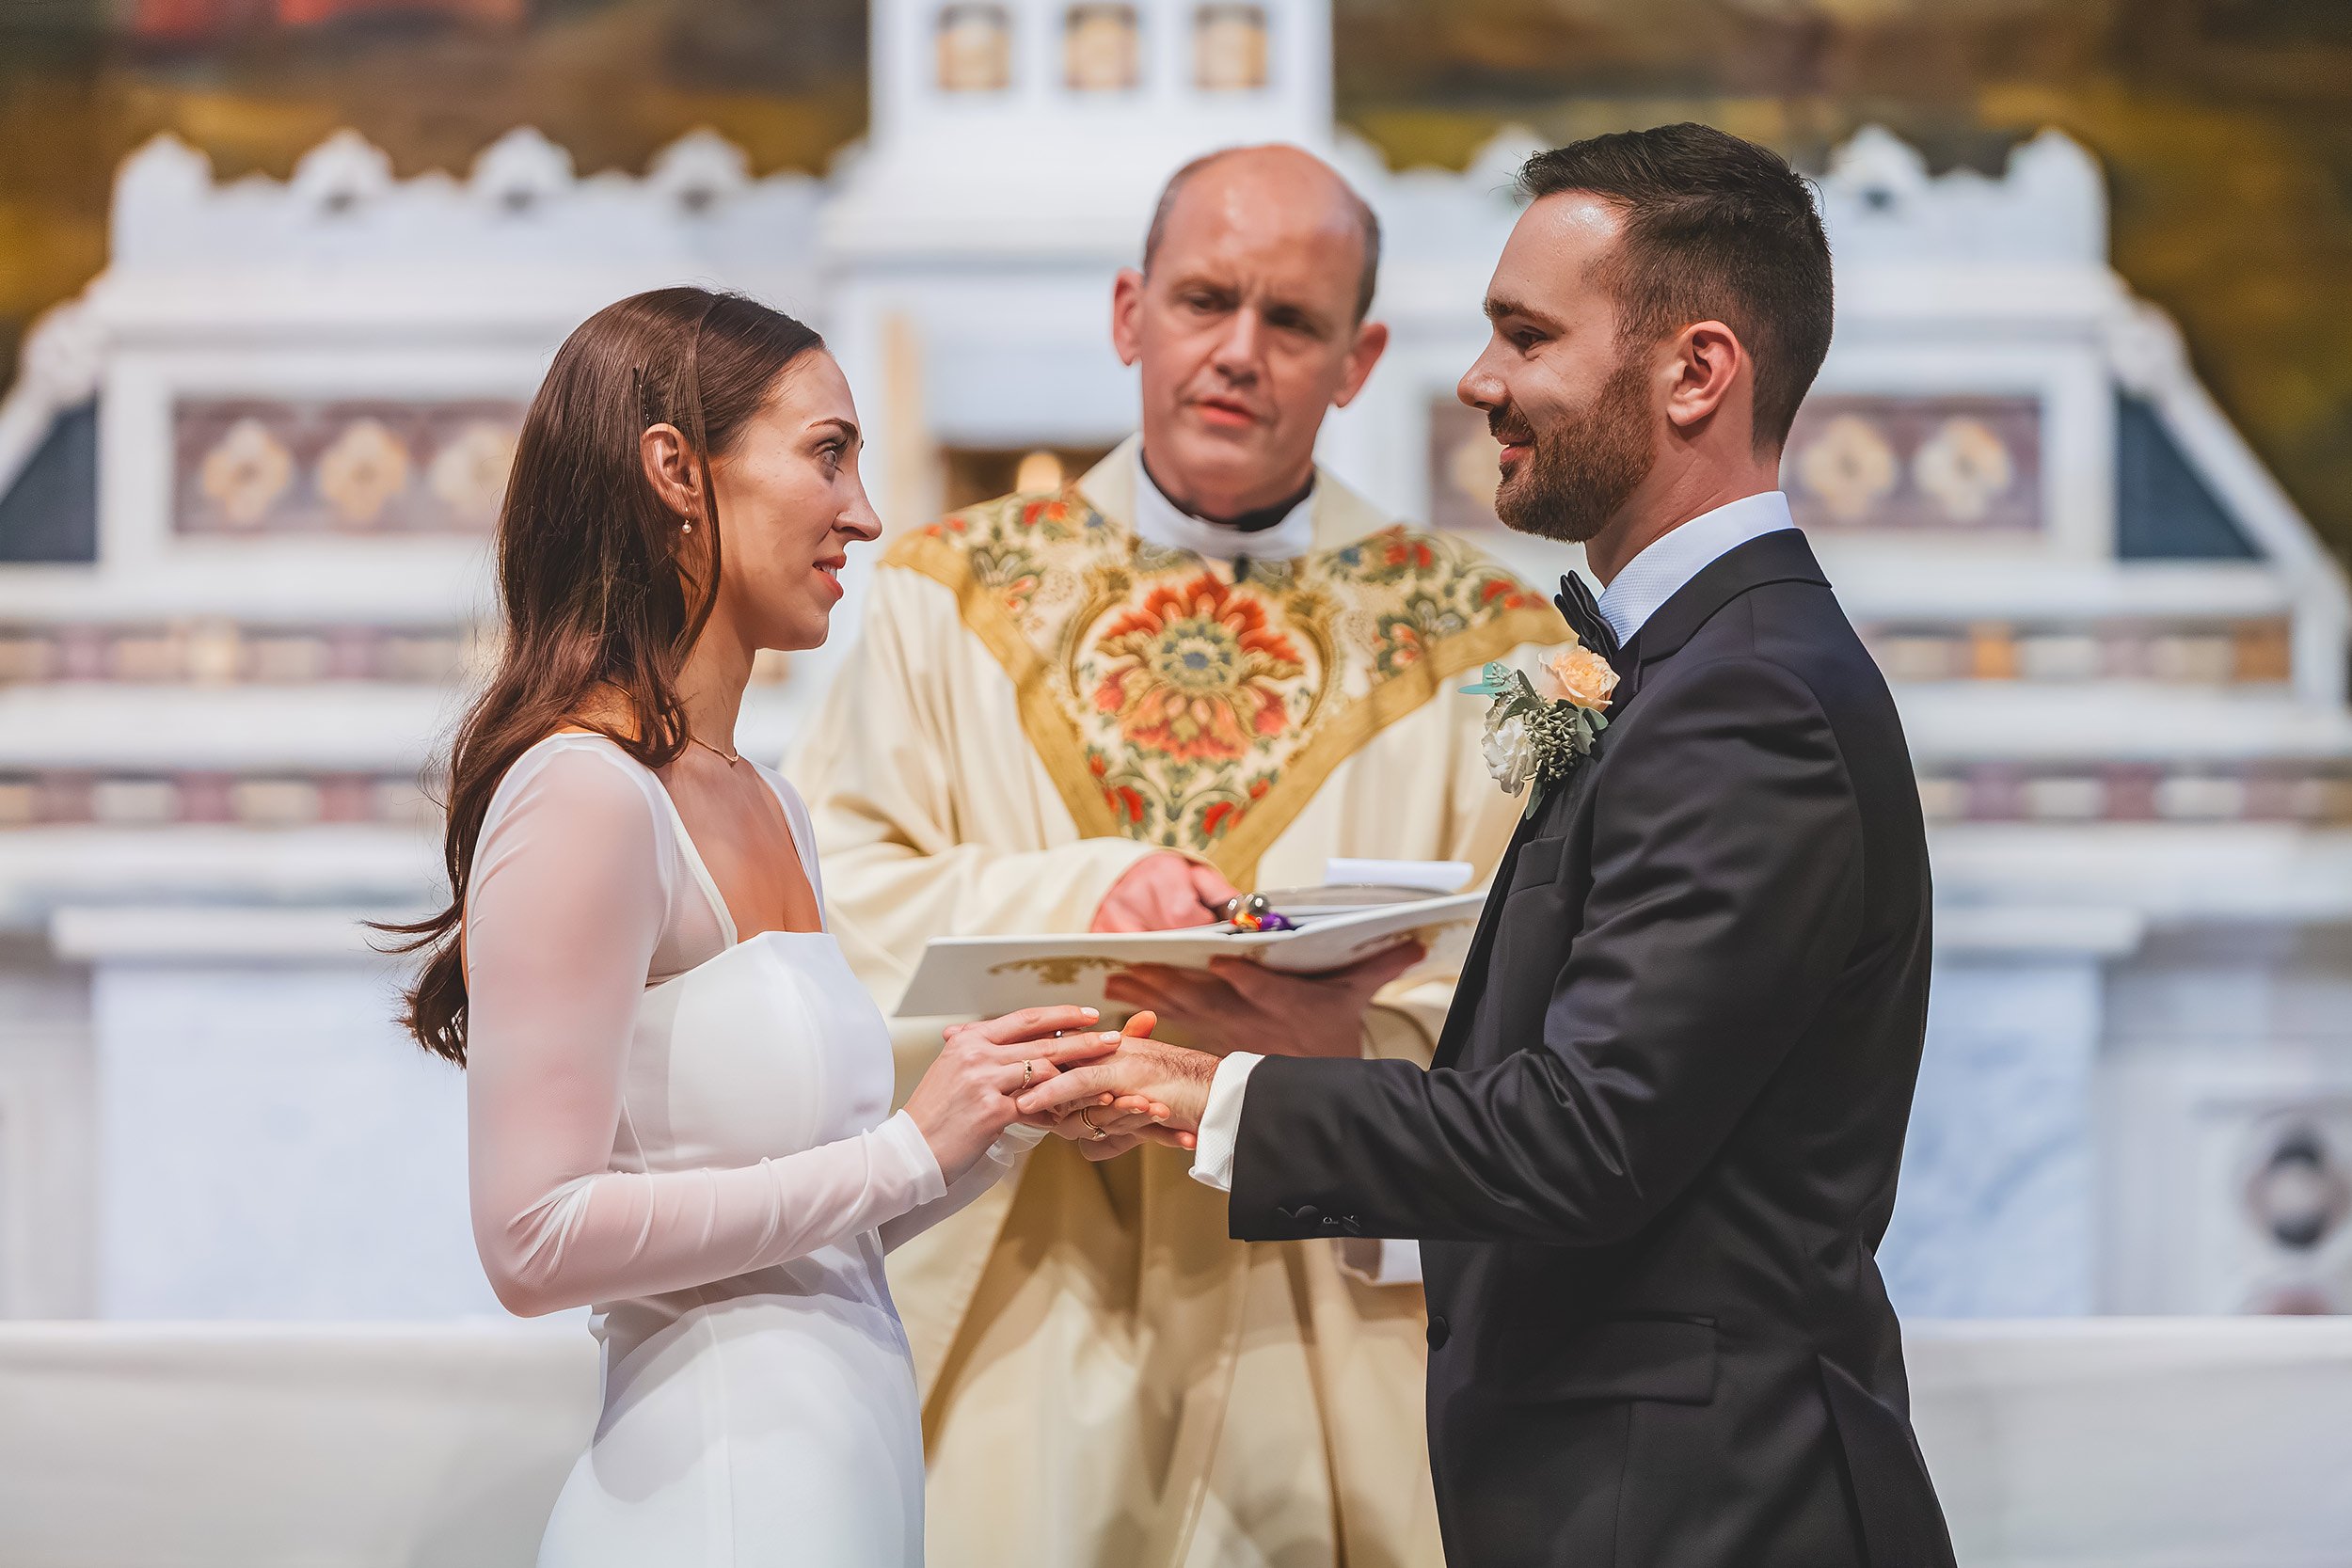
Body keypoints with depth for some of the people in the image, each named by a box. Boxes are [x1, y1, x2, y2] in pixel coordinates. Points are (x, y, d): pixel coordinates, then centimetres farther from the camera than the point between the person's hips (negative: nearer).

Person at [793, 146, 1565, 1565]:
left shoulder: (1479, 642, 5)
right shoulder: (954, 596, 8)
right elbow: (838, 894, -3)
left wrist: (1354, 1036, -22)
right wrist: (1075, 897, -19)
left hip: (1333, 1333, 0)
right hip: (1017, 1329, 0)